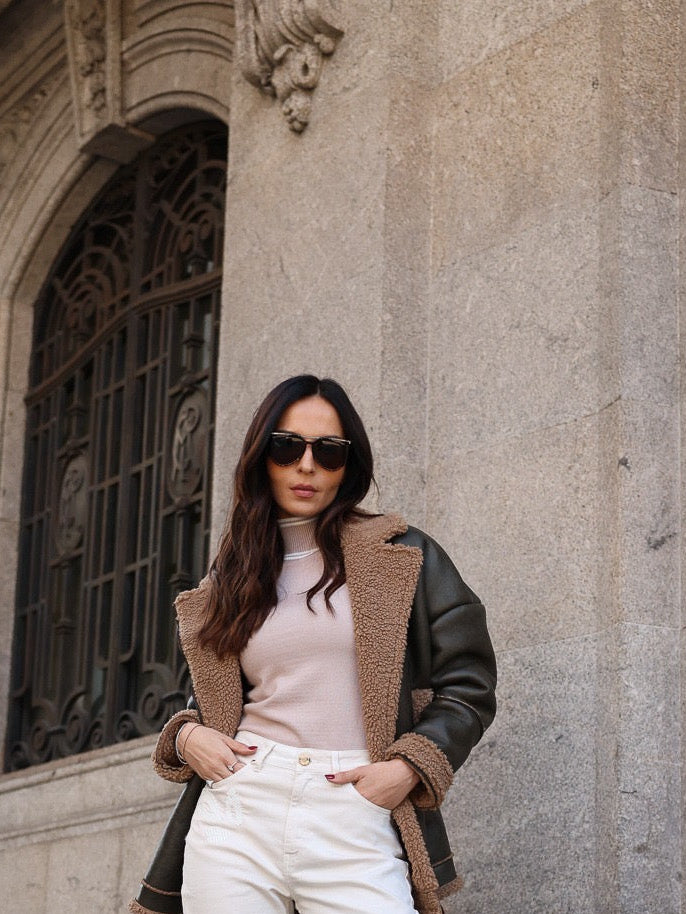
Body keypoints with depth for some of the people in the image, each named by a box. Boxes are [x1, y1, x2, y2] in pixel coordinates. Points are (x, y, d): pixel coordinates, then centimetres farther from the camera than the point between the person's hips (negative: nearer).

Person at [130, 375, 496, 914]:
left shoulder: (399, 556, 6)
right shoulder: (230, 577, 16)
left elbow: (468, 685, 5)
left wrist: (408, 767, -8)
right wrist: (187, 736, 4)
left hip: (358, 826, -3)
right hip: (238, 812, 3)